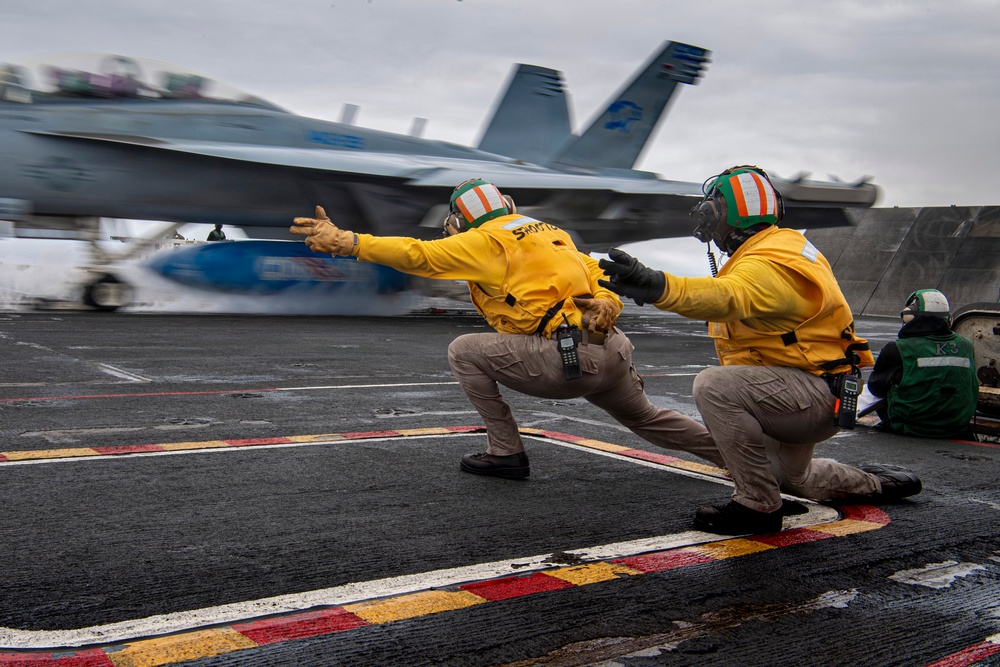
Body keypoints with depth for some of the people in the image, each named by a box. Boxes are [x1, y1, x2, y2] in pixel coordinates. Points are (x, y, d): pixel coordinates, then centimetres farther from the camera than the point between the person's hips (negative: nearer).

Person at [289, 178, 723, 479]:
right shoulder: (548, 231, 24)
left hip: (570, 357, -8)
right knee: (644, 418, 31)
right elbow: (594, 273, 15)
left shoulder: (487, 240, 0)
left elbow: (418, 255, -5)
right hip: (613, 350, 9)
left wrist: (347, 242, -3)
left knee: (464, 352, 3)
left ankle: (506, 452, 7)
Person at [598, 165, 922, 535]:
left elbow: (729, 297, -47)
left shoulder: (767, 266, -26)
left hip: (818, 392, -11)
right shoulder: (785, 245, 9)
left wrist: (659, 286, -64)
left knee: (714, 385, -32)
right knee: (792, 477, 34)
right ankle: (876, 483, 53)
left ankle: (759, 505, -23)